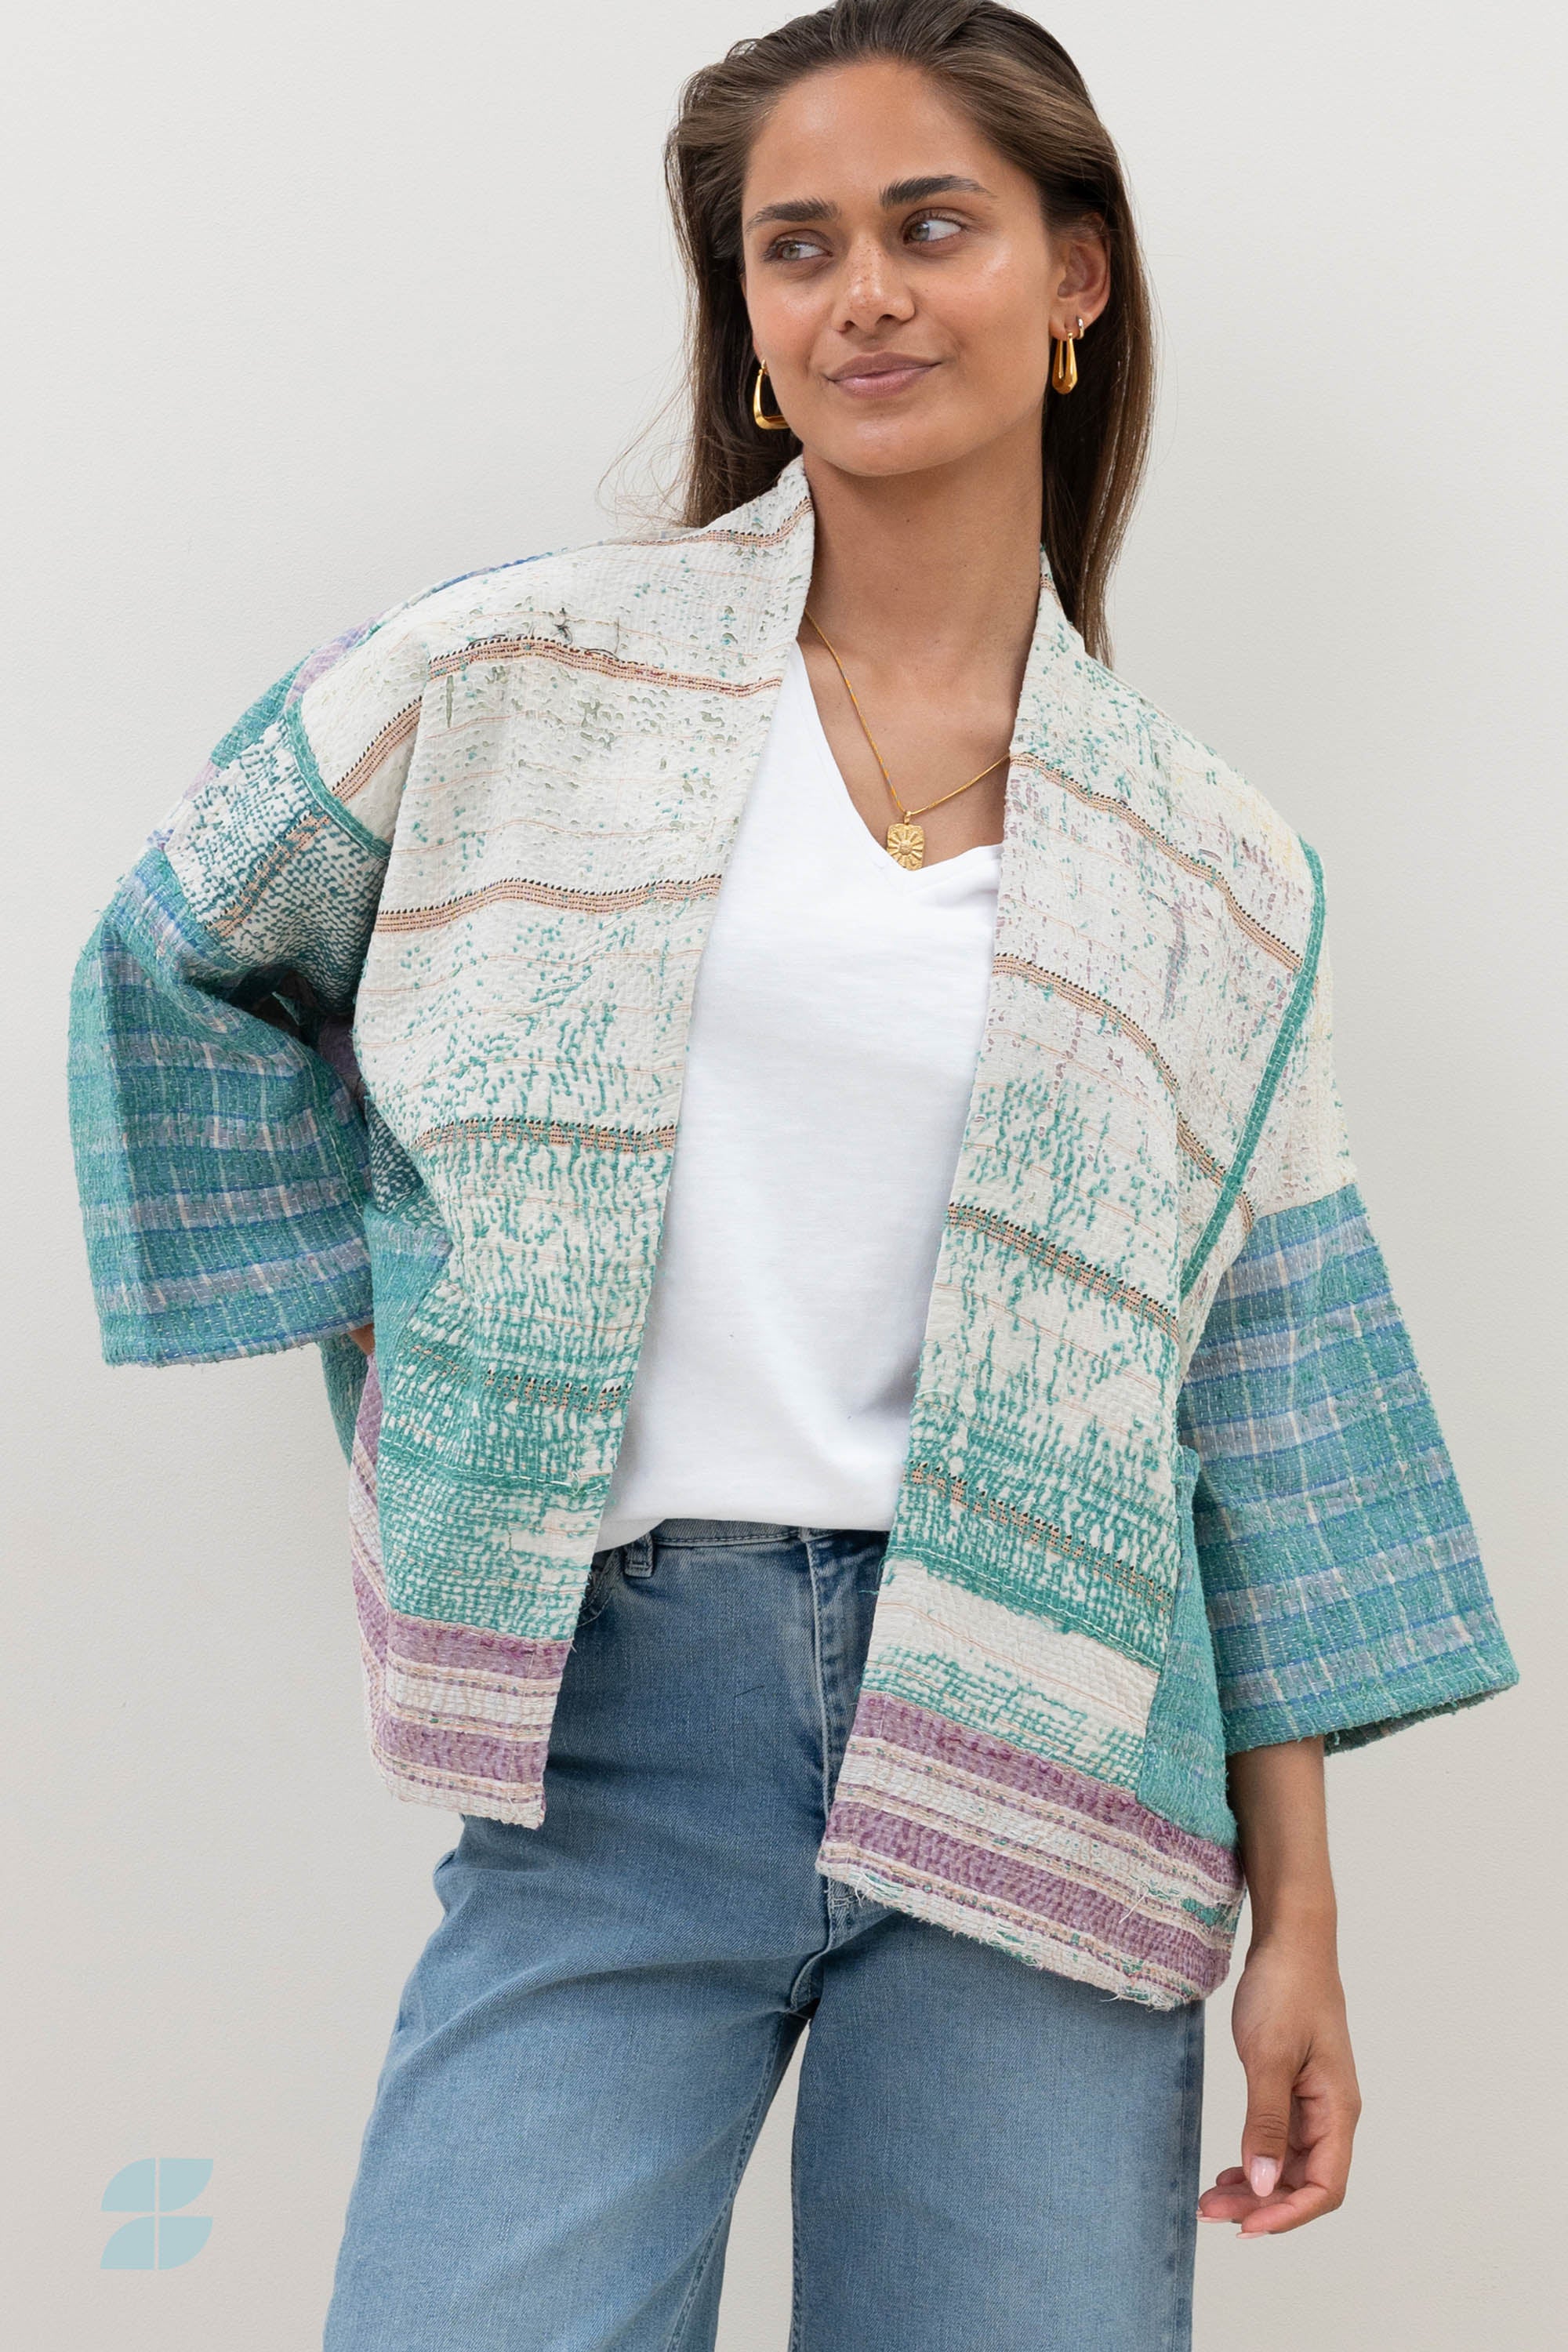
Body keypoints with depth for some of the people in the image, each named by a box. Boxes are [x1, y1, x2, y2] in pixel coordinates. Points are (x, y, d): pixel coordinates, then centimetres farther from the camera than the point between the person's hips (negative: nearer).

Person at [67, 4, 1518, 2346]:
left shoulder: (1215, 870, 8)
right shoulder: (519, 679, 3)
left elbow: (1269, 1403, 8)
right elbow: (183, 961, 16)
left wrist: (1302, 1914, 6)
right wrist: (393, 1325, 9)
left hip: (1029, 1746, 2)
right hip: (616, 1710, -1)